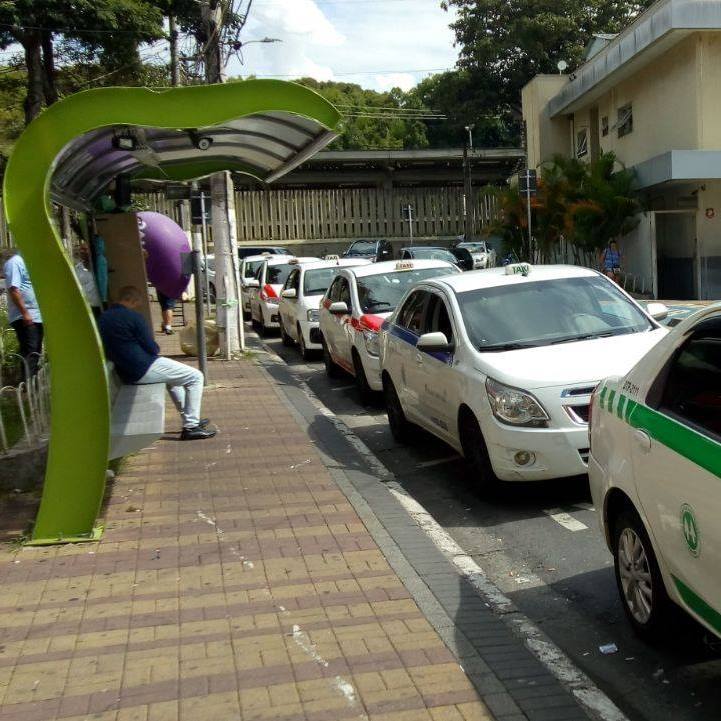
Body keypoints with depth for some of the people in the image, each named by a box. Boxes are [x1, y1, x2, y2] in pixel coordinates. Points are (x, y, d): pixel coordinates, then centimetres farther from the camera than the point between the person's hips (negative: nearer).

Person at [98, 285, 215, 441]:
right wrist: (156, 349, 10)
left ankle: (189, 419, 34)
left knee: (173, 374, 34)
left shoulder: (103, 318, 9)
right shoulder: (133, 317, -16)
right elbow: (152, 348, -14)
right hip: (143, 370, -10)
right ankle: (191, 427, -3)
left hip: (125, 373, 10)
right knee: (196, 377, -2)